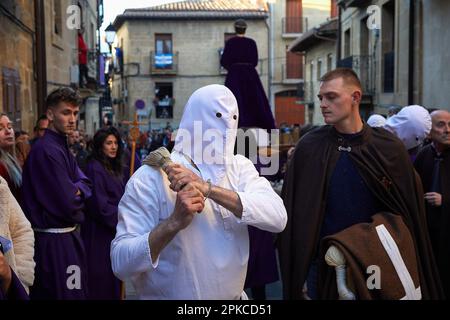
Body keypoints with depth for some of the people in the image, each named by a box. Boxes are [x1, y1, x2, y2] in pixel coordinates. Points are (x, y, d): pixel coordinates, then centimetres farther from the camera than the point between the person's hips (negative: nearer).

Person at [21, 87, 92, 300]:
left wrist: (75, 191, -15)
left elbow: (85, 184, 5)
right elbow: (68, 203, -22)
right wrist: (78, 193, -2)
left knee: (76, 292, 18)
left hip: (67, 236, 10)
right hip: (54, 240, -10)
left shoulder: (62, 147, 13)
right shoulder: (46, 150, -19)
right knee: (64, 294, 0)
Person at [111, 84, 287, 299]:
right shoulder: (150, 177, -17)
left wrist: (208, 188, -30)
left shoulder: (240, 167, -3)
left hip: (234, 295, 4)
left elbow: (277, 217, -21)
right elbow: (120, 263, -23)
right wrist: (175, 222, -37)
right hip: (168, 294, -4)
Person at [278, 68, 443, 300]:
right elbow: (297, 215, -5)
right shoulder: (310, 147, -7)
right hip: (324, 262, 0)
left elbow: (409, 213, 0)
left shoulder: (389, 148, -5)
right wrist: (299, 275, -5)